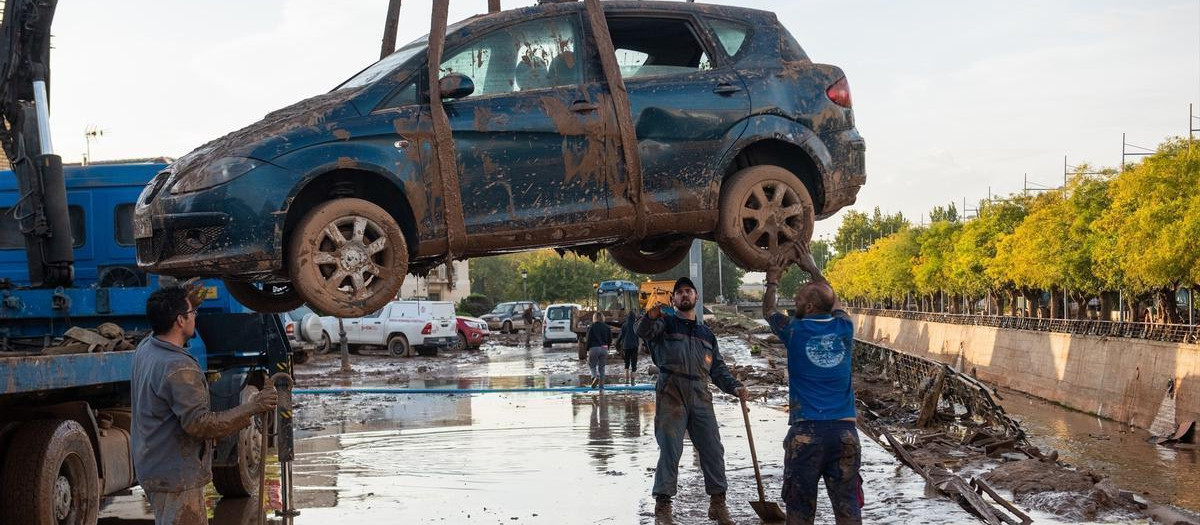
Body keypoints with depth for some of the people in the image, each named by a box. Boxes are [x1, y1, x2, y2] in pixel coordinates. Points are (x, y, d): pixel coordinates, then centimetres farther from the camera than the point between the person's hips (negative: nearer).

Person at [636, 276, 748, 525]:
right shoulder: (665, 323, 10)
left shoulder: (706, 334, 25)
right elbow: (643, 331, -12)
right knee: (670, 450, -9)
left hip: (700, 397, 4)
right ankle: (662, 505, -4)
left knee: (713, 450, 2)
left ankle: (717, 504, 11)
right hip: (671, 395, -4)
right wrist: (650, 317, -35)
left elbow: (718, 367, 24)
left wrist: (734, 387, 7)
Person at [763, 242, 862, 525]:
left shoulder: (795, 331, -2)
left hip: (806, 431, -3)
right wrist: (814, 270, 39)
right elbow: (834, 302, 29)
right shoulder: (844, 329, 5)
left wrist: (772, 281, 37)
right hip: (844, 430, 3)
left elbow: (768, 311, 21)